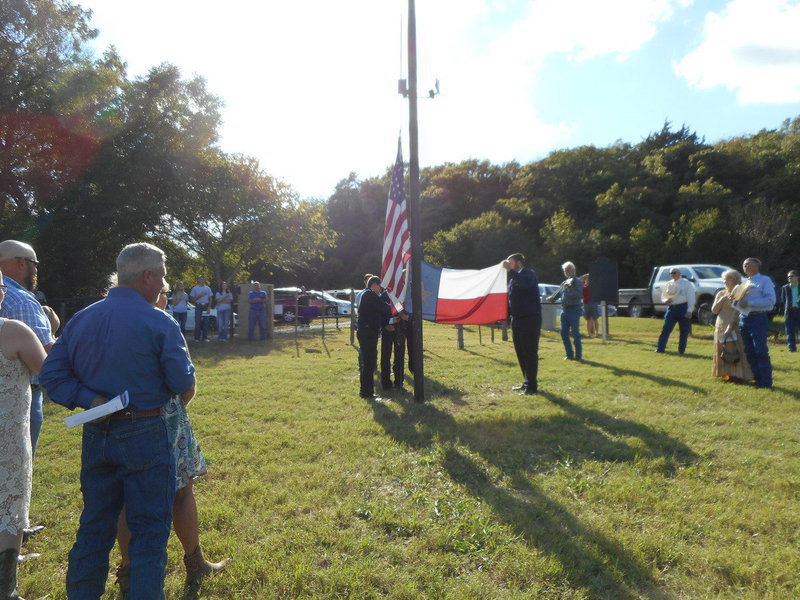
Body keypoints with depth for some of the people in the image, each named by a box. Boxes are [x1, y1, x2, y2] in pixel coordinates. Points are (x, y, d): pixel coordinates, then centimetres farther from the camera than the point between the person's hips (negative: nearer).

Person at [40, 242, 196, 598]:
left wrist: (92, 400, -5)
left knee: (94, 527, 19)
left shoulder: (79, 320, 4)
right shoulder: (159, 323, -14)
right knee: (149, 529, 7)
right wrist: (181, 399, 11)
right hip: (144, 436, -6)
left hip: (95, 436, 6)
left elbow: (51, 375, 1)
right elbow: (184, 384, -10)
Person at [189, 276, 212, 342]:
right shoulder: (195, 288, 8)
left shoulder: (208, 288, 14)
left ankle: (205, 337, 5)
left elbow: (210, 299, 12)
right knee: (197, 322, -6)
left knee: (205, 322, 0)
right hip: (198, 306, -2)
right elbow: (192, 299, 3)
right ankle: (197, 338, -4)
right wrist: (200, 295, -10)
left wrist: (209, 307, 0)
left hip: (206, 306, 2)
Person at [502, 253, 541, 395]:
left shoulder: (529, 273, -8)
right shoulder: (513, 278, 19)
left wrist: (510, 270, -33)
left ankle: (532, 386, -3)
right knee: (521, 352, 13)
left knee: (530, 352, -7)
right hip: (517, 319, 9)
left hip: (530, 318, -9)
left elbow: (525, 283, -32)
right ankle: (527, 382, 24)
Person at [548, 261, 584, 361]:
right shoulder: (564, 283, 17)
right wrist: (552, 298, 3)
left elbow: (579, 295, -16)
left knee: (575, 334, -5)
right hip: (564, 310, 7)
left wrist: (571, 289, -28)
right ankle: (569, 355, 15)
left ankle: (578, 355, 2)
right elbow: (558, 294, 23)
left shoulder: (577, 282, -4)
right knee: (564, 334, 6)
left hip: (574, 309, -7)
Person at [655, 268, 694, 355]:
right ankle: (660, 348, -2)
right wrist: (666, 301, -5)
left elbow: (691, 297, -5)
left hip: (683, 308, -3)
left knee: (684, 330, 2)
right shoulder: (669, 285, 13)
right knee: (666, 329, -3)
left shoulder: (686, 283, 0)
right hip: (672, 308, 3)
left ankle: (681, 350, 11)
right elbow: (663, 296, 20)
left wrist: (689, 311, -13)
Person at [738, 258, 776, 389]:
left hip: (758, 318, -7)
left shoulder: (765, 280, -2)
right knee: (749, 351, 9)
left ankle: (766, 382, 0)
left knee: (761, 351, -7)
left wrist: (749, 303, -17)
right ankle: (757, 378, 18)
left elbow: (771, 300, -13)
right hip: (744, 319, 7)